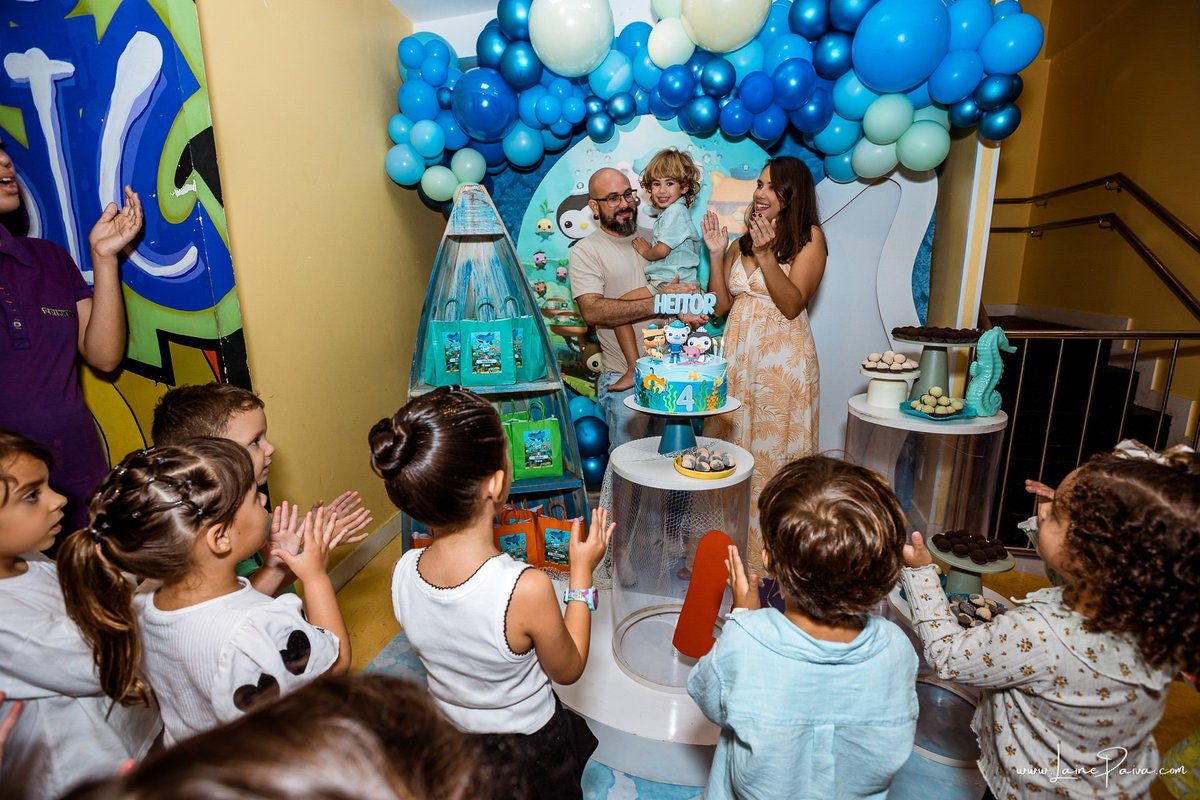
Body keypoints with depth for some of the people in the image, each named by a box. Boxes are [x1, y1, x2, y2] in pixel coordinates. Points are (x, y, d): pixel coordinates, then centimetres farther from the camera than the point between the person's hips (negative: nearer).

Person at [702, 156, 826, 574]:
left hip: (782, 361, -5)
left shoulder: (809, 238, -1)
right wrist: (716, 254, -1)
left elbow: (792, 304, -12)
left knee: (775, 453, 2)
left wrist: (765, 254, -20)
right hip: (736, 356, 5)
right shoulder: (741, 240, 14)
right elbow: (719, 305, 9)